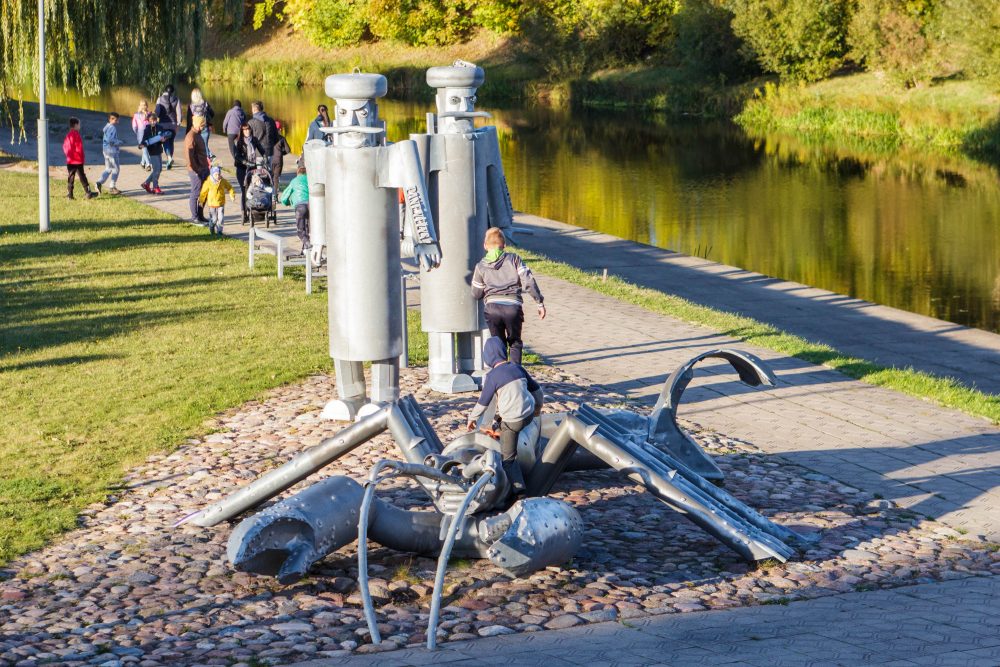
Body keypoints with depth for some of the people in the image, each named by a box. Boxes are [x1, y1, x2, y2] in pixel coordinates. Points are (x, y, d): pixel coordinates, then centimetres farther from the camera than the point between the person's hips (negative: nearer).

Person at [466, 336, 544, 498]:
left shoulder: (492, 376, -11)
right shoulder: (517, 367, 6)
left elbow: (483, 402, -3)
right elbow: (536, 389, 17)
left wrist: (472, 418, 15)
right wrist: (538, 406, 36)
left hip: (512, 421, -6)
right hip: (529, 414, 6)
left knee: (508, 457, 6)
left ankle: (517, 487, -1)